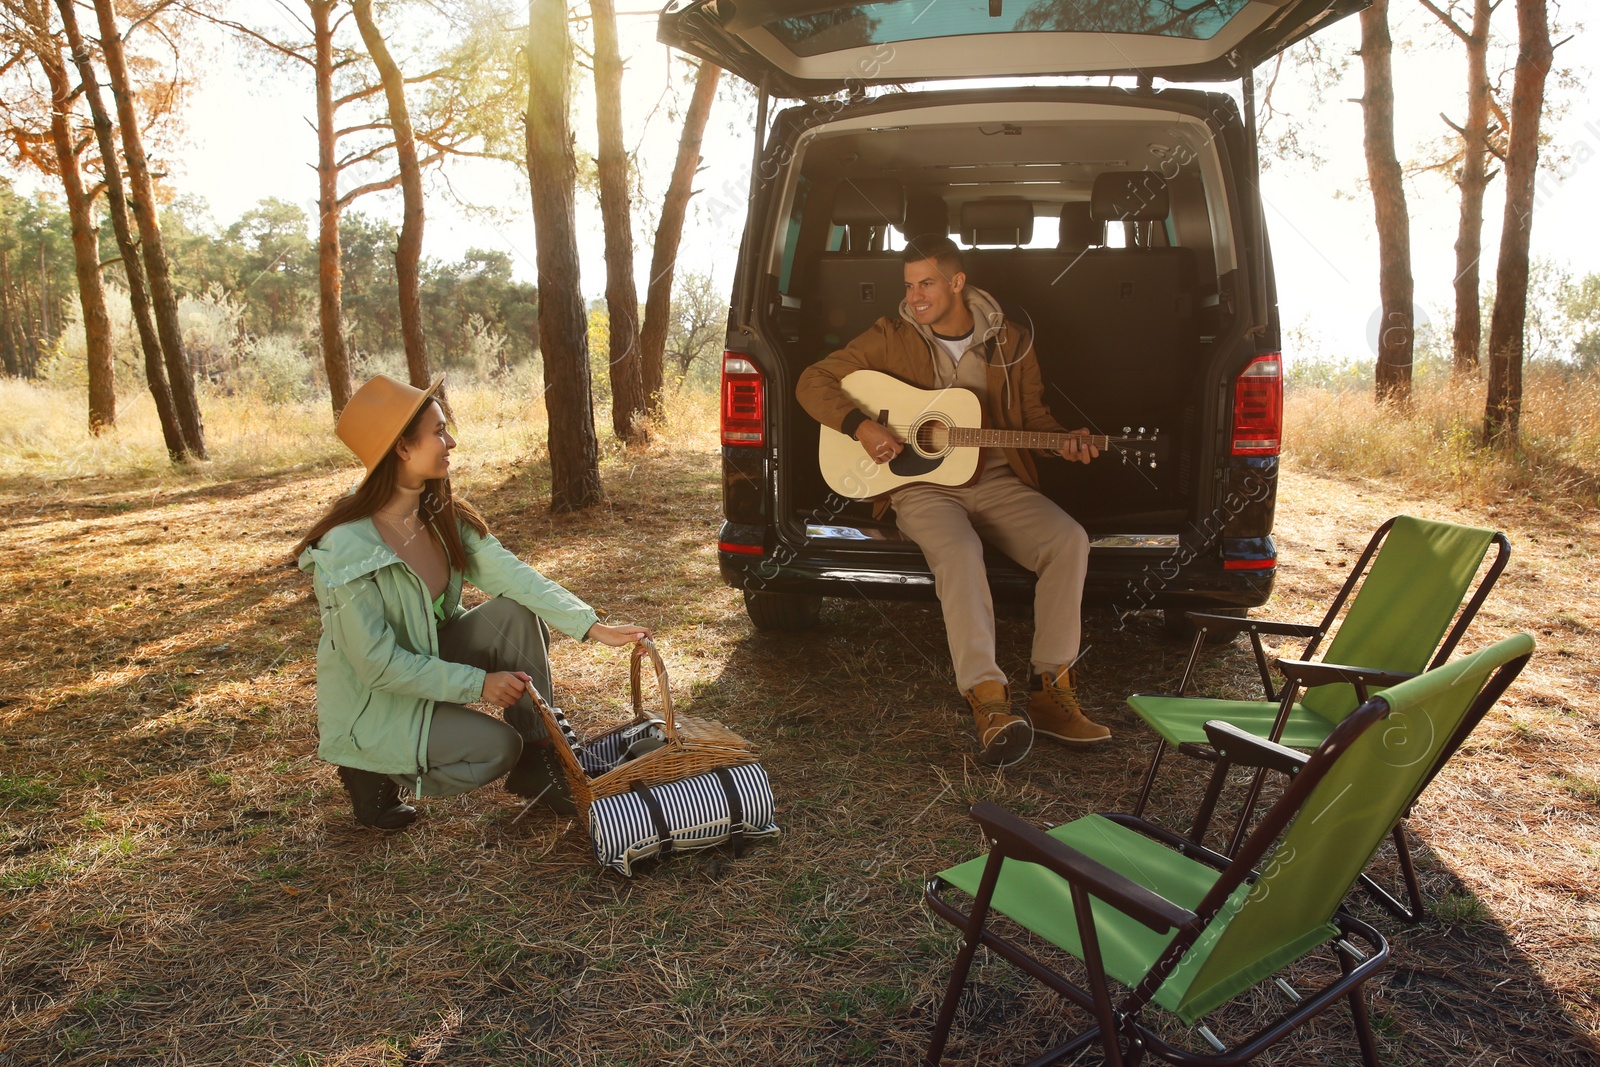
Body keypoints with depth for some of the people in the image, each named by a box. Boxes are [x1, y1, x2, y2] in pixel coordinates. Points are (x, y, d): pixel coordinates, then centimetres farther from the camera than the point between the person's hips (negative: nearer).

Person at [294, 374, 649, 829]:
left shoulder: (443, 516, -6)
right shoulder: (347, 549, -29)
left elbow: (511, 573, -15)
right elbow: (378, 664, -26)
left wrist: (593, 626, -25)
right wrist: (477, 684, -23)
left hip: (433, 657, 7)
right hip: (371, 704, -7)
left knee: (517, 613, -13)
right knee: (495, 747, -22)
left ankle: (537, 761, -4)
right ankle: (375, 772, 3)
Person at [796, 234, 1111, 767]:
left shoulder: (1010, 341, 9)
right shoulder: (891, 338, 3)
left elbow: (1033, 414, 16)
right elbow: (813, 381, 1)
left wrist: (1067, 440, -7)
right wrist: (861, 426, -15)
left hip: (996, 481, 3)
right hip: (920, 486, -3)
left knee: (1069, 539, -24)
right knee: (959, 551, -36)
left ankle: (1052, 688, -18)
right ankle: (989, 700, -40)